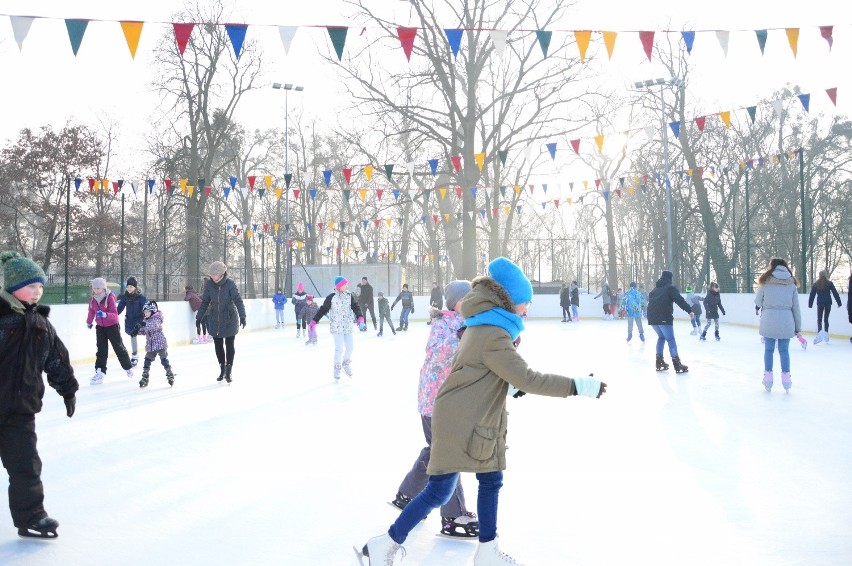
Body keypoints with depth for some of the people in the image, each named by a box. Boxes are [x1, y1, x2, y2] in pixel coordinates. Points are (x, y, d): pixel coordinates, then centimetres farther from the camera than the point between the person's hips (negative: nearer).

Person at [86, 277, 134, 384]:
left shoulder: (110, 298, -20)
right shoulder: (93, 300, -4)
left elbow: (115, 314, -27)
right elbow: (91, 312, 15)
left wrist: (105, 315, -45)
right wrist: (89, 322, 28)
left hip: (112, 326, -4)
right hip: (100, 327, 4)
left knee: (119, 348, 8)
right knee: (101, 350, -1)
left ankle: (128, 368, 26)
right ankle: (100, 372, -3)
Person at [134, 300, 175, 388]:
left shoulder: (157, 319, -11)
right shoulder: (145, 320, 10)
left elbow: (155, 326, -32)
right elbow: (144, 331, 17)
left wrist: (145, 324, -45)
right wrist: (138, 330, -4)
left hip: (160, 343, -6)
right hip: (150, 345, 6)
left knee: (164, 360, -3)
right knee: (147, 360, 7)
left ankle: (170, 375, 9)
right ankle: (145, 377, 16)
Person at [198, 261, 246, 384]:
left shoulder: (230, 284, -17)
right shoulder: (209, 284, -8)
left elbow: (238, 300, -19)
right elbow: (205, 301, 4)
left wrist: (242, 316, -29)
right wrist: (199, 316, 3)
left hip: (230, 319, -3)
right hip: (215, 319, 3)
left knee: (229, 345, 3)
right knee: (218, 345, 8)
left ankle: (229, 372, 15)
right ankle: (222, 370, 24)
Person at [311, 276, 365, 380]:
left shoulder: (349, 296, 2)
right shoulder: (332, 297, -12)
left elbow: (356, 308, -1)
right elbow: (323, 309, -8)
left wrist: (360, 320, -17)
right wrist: (314, 321, -12)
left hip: (348, 327, 5)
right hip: (337, 328, -5)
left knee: (349, 347, 9)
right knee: (339, 349, -7)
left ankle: (346, 364, 35)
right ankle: (337, 369, 10)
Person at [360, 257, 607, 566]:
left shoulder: (482, 327, 10)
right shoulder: (494, 337, -21)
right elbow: (528, 379, -25)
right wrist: (579, 386, -25)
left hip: (474, 423, 11)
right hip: (461, 424, -11)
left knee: (491, 481, 14)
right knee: (439, 491, -7)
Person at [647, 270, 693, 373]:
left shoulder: (654, 290, 24)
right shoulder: (671, 287, 1)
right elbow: (680, 300, -12)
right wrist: (689, 310, -15)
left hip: (652, 318, 7)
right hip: (664, 318, -7)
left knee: (661, 337, 23)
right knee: (670, 339, -4)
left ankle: (659, 362, 20)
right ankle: (677, 364, -9)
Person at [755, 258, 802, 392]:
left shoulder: (765, 281, 1)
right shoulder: (791, 283, 6)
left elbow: (758, 302, 7)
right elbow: (796, 307, 6)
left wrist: (758, 307, 31)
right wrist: (798, 327, 12)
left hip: (768, 321, -1)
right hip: (786, 322, 1)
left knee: (768, 349, 10)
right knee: (784, 350, 10)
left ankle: (768, 376, 10)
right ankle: (786, 377, 10)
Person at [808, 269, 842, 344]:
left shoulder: (815, 284, 4)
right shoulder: (830, 283, 3)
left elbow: (812, 295, 5)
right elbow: (835, 294, 3)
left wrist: (810, 305, 9)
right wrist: (839, 303, 7)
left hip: (820, 303, -1)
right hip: (828, 303, 1)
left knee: (819, 319, -2)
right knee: (826, 319, 12)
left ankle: (820, 332, -27)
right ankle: (826, 334, 12)